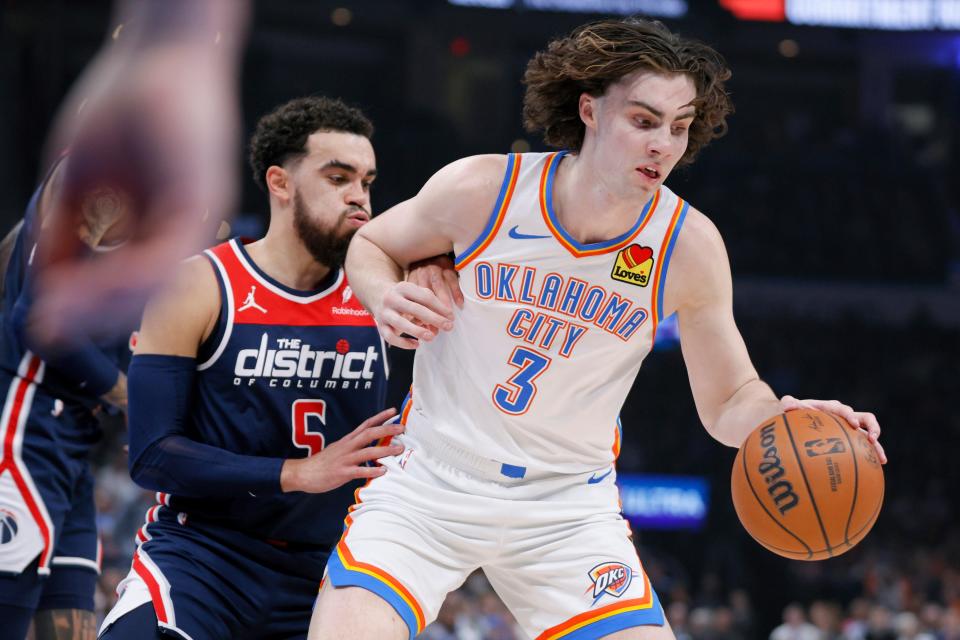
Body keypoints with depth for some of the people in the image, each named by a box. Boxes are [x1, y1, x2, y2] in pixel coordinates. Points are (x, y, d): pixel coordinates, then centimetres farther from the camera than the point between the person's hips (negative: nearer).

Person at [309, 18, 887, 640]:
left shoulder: (689, 245, -11)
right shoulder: (483, 189, -14)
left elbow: (729, 400, 0)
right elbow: (372, 245, 7)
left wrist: (779, 421, -23)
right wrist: (386, 299, -16)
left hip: (570, 507, 2)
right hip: (431, 480, -1)